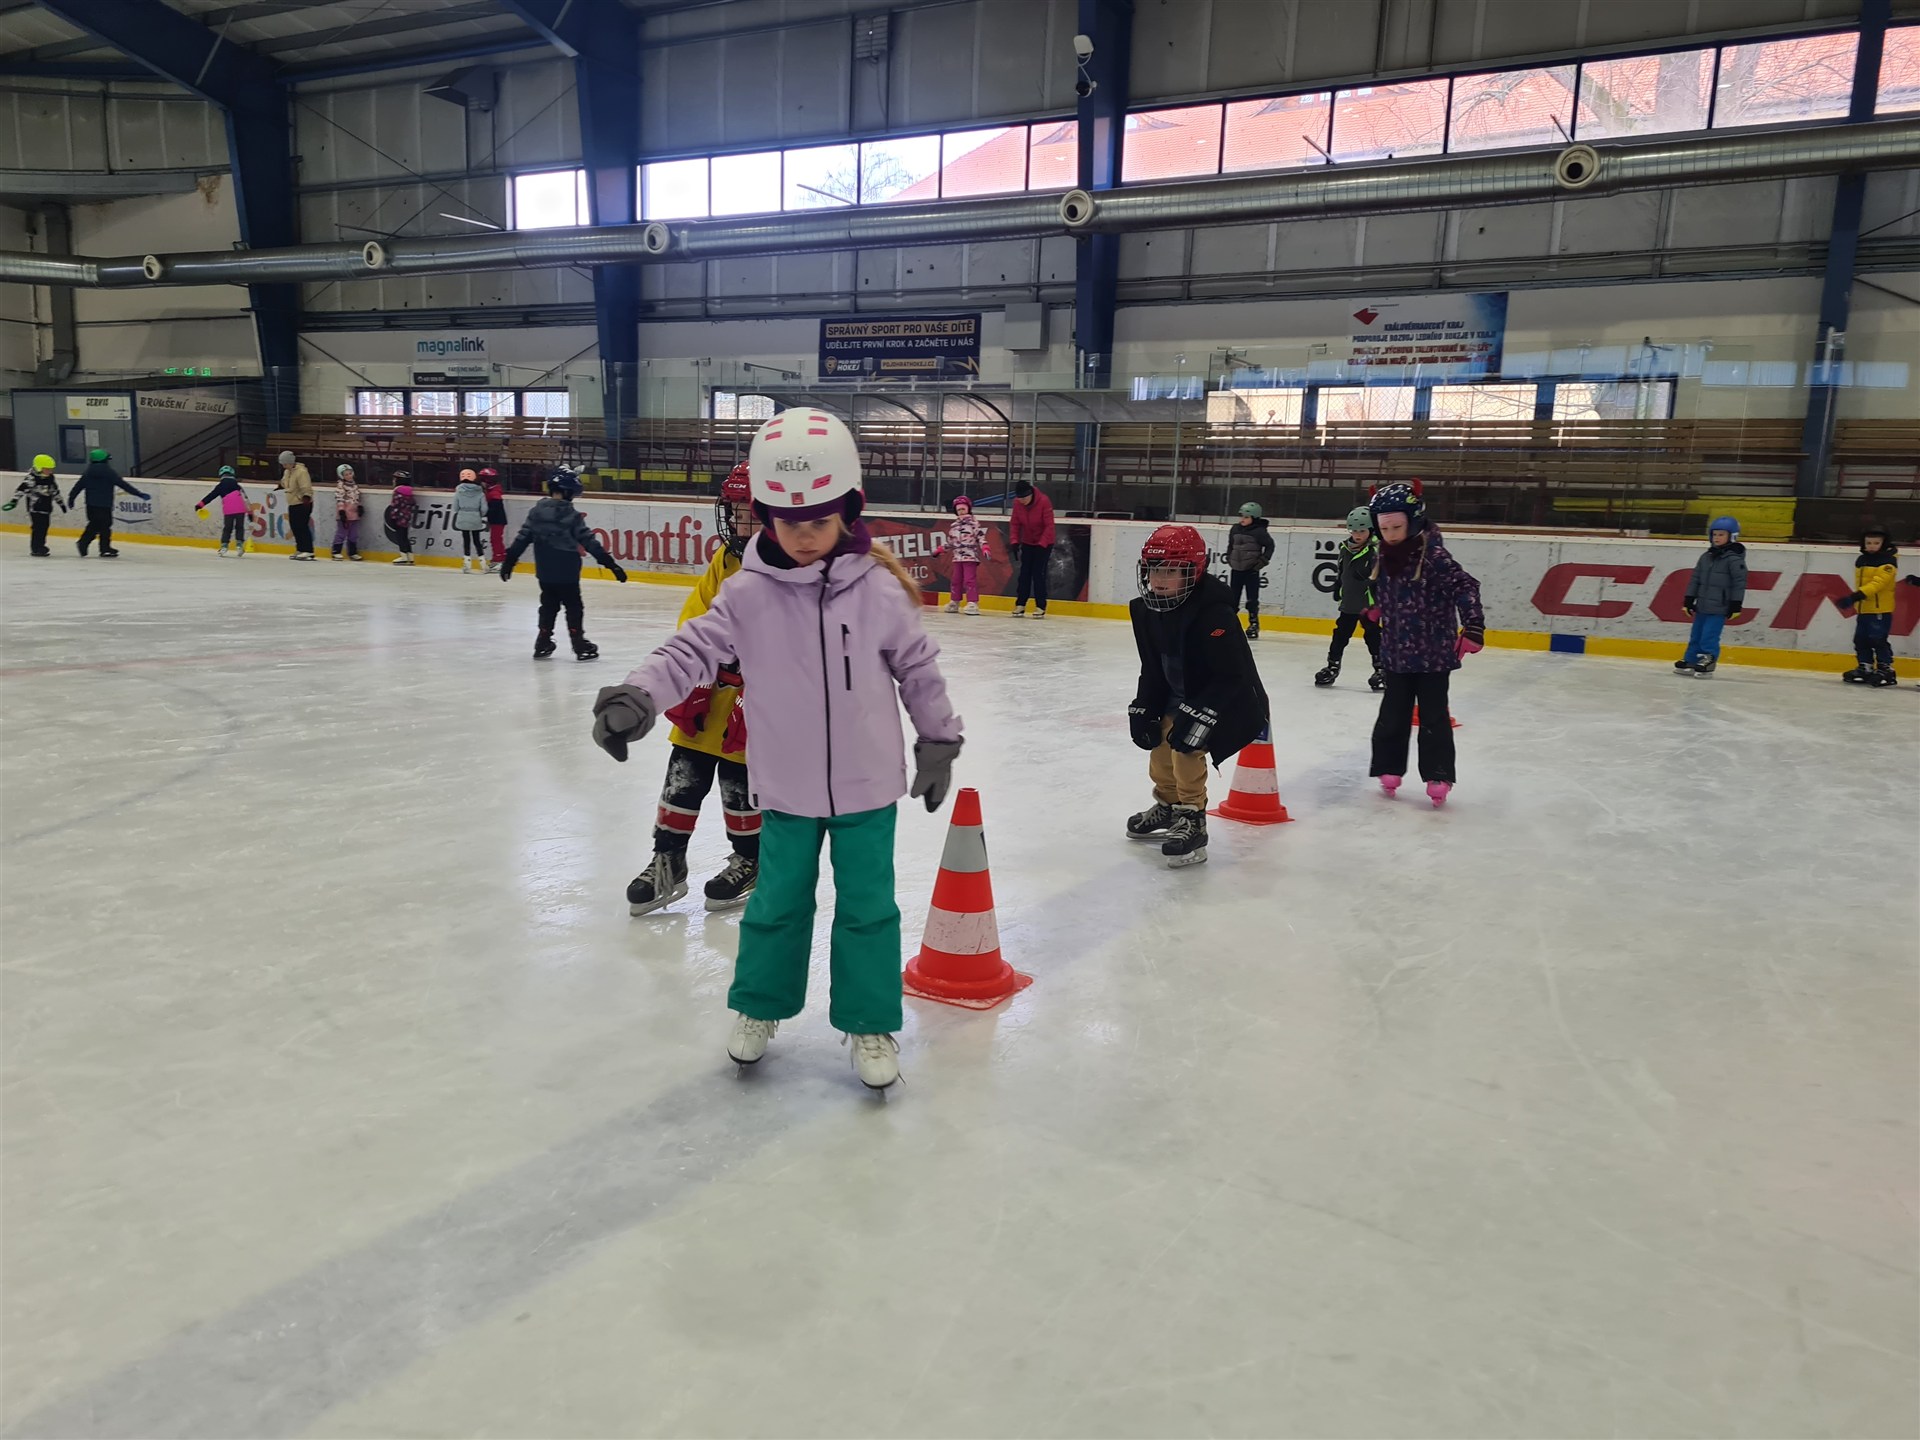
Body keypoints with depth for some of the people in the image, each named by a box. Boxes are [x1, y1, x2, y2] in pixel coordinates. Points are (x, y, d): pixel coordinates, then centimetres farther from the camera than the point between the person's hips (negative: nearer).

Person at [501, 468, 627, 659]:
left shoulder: (537, 511, 1)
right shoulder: (572, 516, -12)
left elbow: (522, 538, 1)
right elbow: (588, 542, -12)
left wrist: (510, 560, 8)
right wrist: (610, 562, -9)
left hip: (544, 570, 5)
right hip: (567, 571, -5)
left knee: (548, 604, 17)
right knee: (573, 607, 4)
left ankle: (543, 643, 19)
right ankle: (579, 644, 4)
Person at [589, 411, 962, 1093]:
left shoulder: (879, 589, -9)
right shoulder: (748, 594, -10)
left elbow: (918, 667, 0)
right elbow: (692, 649, -14)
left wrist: (938, 741, 7)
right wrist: (637, 696, -31)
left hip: (867, 785, 0)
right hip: (787, 787, 1)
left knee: (868, 907, 9)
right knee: (777, 903, 15)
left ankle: (871, 1023, 26)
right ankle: (759, 1006, 37)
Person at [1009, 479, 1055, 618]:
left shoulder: (1044, 502, -24)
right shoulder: (1017, 503, -10)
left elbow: (1049, 526, -22)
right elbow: (1015, 524, -2)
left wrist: (1041, 544, -26)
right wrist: (1015, 541, -14)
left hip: (1044, 543, -5)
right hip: (1027, 543, 5)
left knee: (1038, 573, -8)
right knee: (1024, 573, 2)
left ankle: (1041, 607, -3)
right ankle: (1020, 605, 6)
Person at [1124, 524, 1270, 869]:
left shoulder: (1214, 613, -30)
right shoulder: (1147, 610, -6)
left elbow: (1231, 676, -30)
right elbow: (1153, 668, 6)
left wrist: (1199, 715, -34)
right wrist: (1143, 708, -2)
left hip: (1230, 701, -8)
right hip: (1179, 697, 8)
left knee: (1186, 748, -23)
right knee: (1161, 746, 14)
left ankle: (1192, 823, -10)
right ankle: (1168, 805, 40)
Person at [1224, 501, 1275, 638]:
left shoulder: (1259, 532, -12)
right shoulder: (1235, 529, 4)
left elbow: (1270, 546, -5)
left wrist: (1262, 561, -10)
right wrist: (1229, 558, 10)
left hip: (1251, 570, -5)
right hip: (1236, 569, 5)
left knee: (1252, 599, -2)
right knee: (1233, 597, 9)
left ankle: (1253, 625, 6)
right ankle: (1232, 622, 19)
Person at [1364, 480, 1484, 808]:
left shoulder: (1434, 555, -18)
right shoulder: (1382, 557, 2)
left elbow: (1465, 587, -22)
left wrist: (1473, 626, -28)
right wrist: (1377, 610, 18)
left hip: (1434, 653, -5)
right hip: (1396, 652, 5)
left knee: (1433, 716, 2)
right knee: (1392, 714, 11)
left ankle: (1438, 776, 10)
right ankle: (1390, 769, 24)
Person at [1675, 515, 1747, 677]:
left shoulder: (1734, 559, -9)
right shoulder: (1706, 557, 11)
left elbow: (1740, 582, -12)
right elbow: (1695, 579, 13)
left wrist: (1736, 605, -14)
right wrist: (1689, 600, 10)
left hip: (1719, 608, -7)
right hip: (1702, 606, 7)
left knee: (1709, 637, -10)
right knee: (1695, 635, 11)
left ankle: (1708, 664, -4)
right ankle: (1690, 661, 17)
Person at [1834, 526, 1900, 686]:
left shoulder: (1888, 562, -12)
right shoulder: (1861, 560, 13)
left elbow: (1878, 583, -23)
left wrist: (1856, 596, -32)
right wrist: (1855, 600, 18)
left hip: (1880, 609, -8)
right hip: (1863, 609, 8)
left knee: (1878, 640, -9)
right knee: (1861, 640, 11)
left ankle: (1886, 670, -2)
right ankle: (1864, 669, 20)